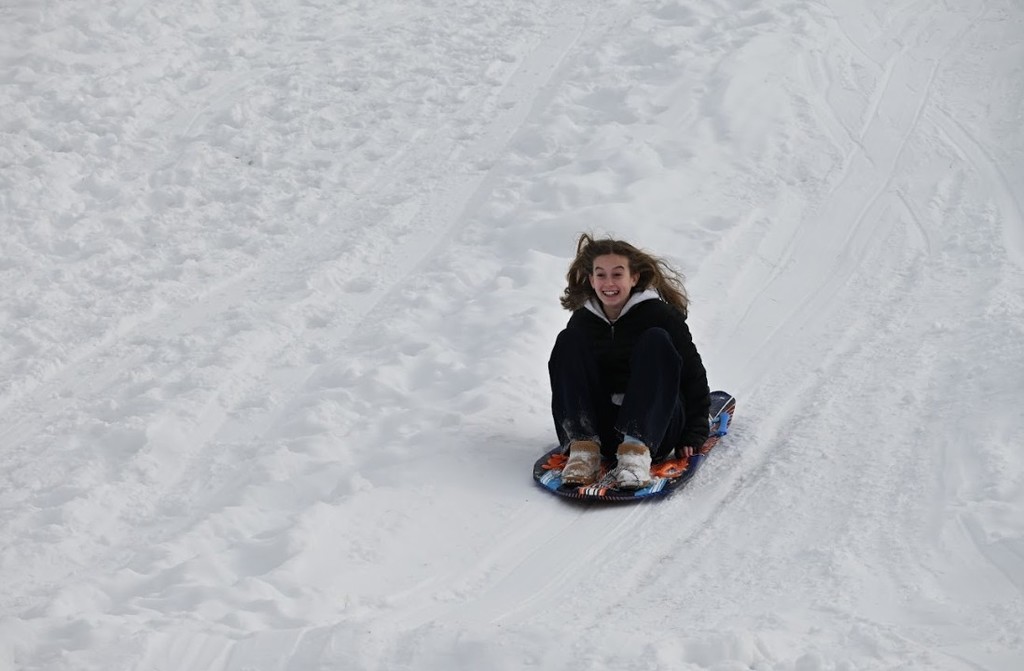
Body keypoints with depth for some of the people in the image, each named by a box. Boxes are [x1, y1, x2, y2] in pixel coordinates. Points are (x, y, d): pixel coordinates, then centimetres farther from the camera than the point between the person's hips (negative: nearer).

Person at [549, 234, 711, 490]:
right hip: (602, 431, 3)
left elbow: (694, 376, -3)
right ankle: (584, 448, -26)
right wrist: (574, 430, 5)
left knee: (655, 341, -24)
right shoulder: (582, 322, 4)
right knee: (568, 342, -11)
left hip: (657, 429, -3)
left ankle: (637, 450, -40)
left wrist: (693, 436, -8)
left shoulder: (660, 315, -6)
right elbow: (569, 372, 14)